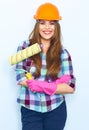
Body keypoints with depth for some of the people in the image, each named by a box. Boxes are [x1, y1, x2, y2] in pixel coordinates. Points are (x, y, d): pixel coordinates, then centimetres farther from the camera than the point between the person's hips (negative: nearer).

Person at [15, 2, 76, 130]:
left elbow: (71, 86, -7)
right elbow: (20, 78, -9)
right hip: (30, 110, -1)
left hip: (56, 110, 2)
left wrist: (38, 85, -19)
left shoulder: (62, 52, -2)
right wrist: (55, 84, -16)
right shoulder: (25, 47, -4)